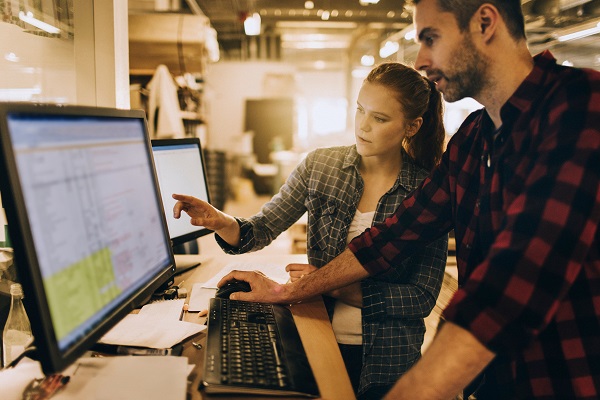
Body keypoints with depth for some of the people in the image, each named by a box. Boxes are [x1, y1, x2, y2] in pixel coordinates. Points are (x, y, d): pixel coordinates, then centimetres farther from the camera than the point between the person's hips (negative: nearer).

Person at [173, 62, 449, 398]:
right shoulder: (319, 166, -5)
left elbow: (423, 299, -13)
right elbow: (262, 229, -3)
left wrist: (338, 287, -21)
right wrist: (221, 222, -25)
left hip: (386, 360, -1)